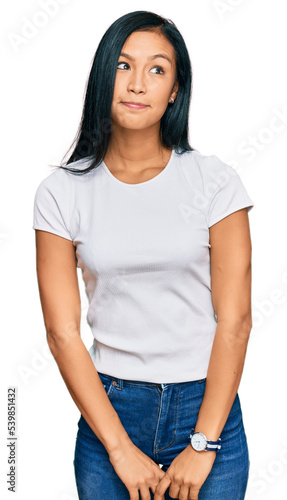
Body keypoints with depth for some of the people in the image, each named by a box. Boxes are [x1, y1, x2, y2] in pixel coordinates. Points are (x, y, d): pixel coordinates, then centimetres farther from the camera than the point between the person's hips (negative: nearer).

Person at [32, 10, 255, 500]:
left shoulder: (215, 181, -5)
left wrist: (202, 444, -10)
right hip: (108, 408, 1)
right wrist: (121, 448, -9)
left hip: (207, 406, 0)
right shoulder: (62, 192, -3)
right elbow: (63, 333, -5)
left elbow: (235, 320, -7)